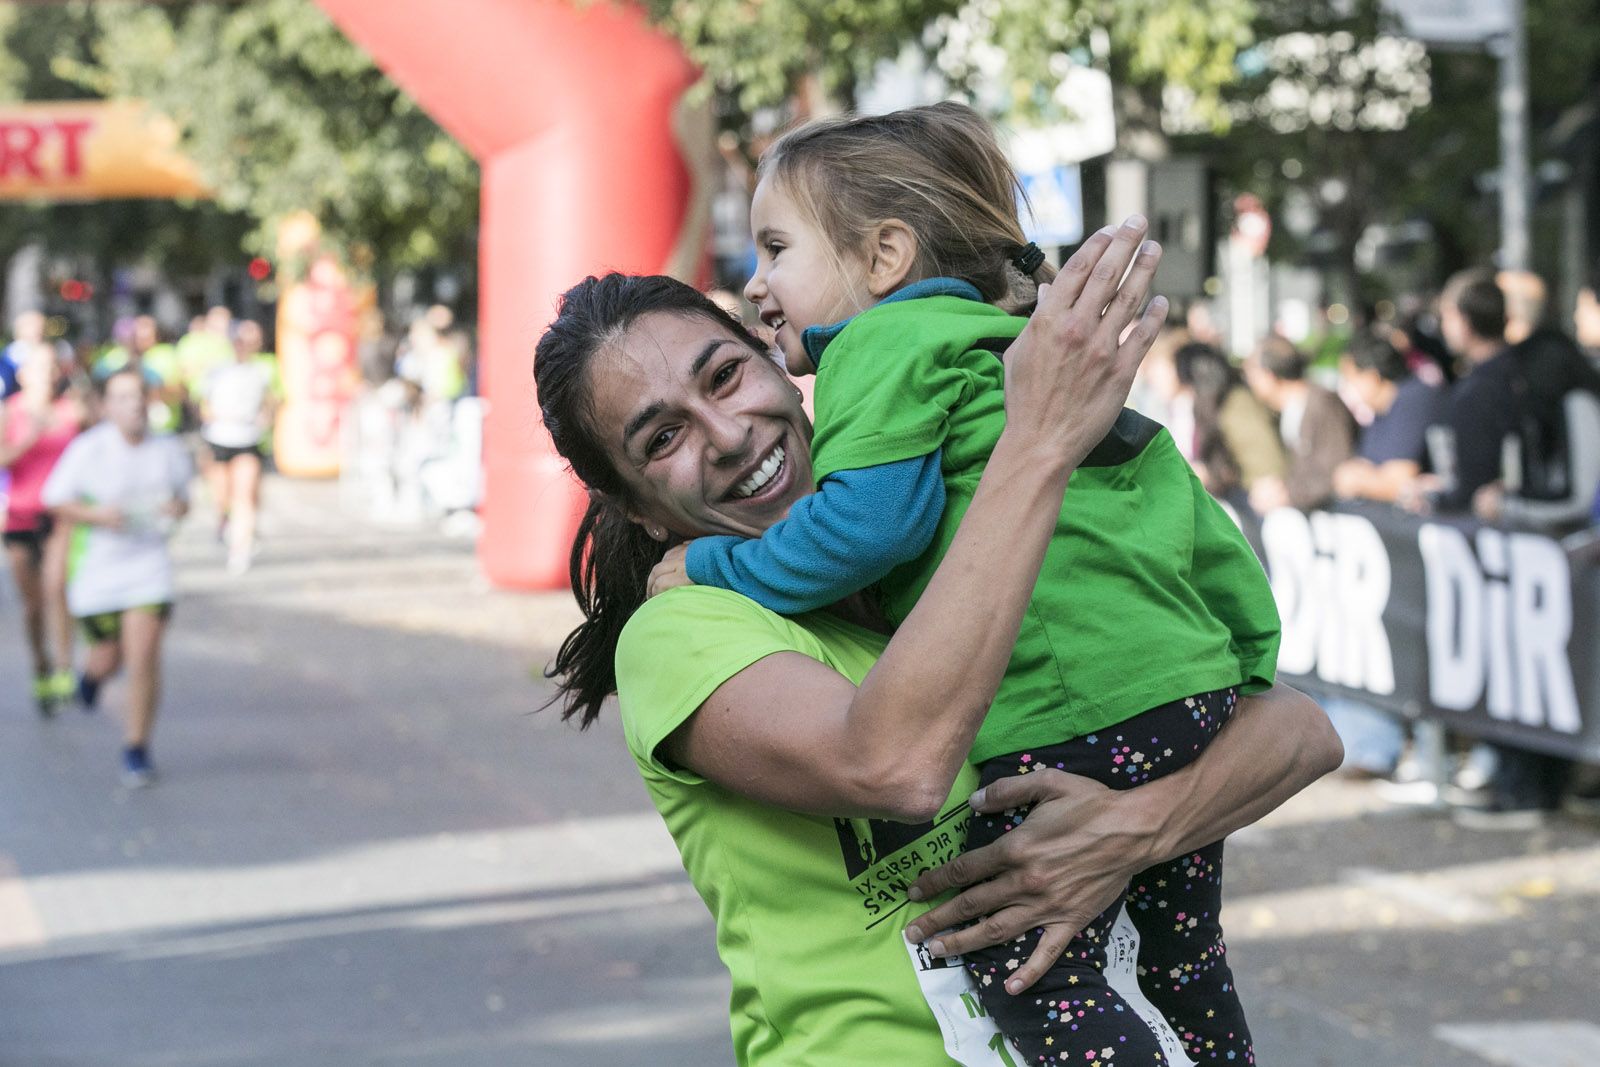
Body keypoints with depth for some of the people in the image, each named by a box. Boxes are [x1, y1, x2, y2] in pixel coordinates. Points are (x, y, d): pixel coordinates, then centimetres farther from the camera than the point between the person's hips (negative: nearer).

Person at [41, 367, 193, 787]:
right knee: (110, 657, 11)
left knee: (143, 659, -10)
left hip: (148, 567, 1)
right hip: (95, 568, -1)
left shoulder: (169, 450, -4)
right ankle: (94, 670, 51)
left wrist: (177, 508, -11)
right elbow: (55, 502, -4)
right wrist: (96, 515, -21)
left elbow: (182, 496, 12)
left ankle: (137, 750, 6)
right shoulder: (87, 449, -13)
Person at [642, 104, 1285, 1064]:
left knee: (1026, 973, -6)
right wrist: (1248, 656, 30)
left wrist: (715, 570, -7)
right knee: (1181, 967, 22)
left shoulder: (886, 344, -2)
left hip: (1066, 711, -10)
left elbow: (874, 518, -19)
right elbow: (1186, 508, 25)